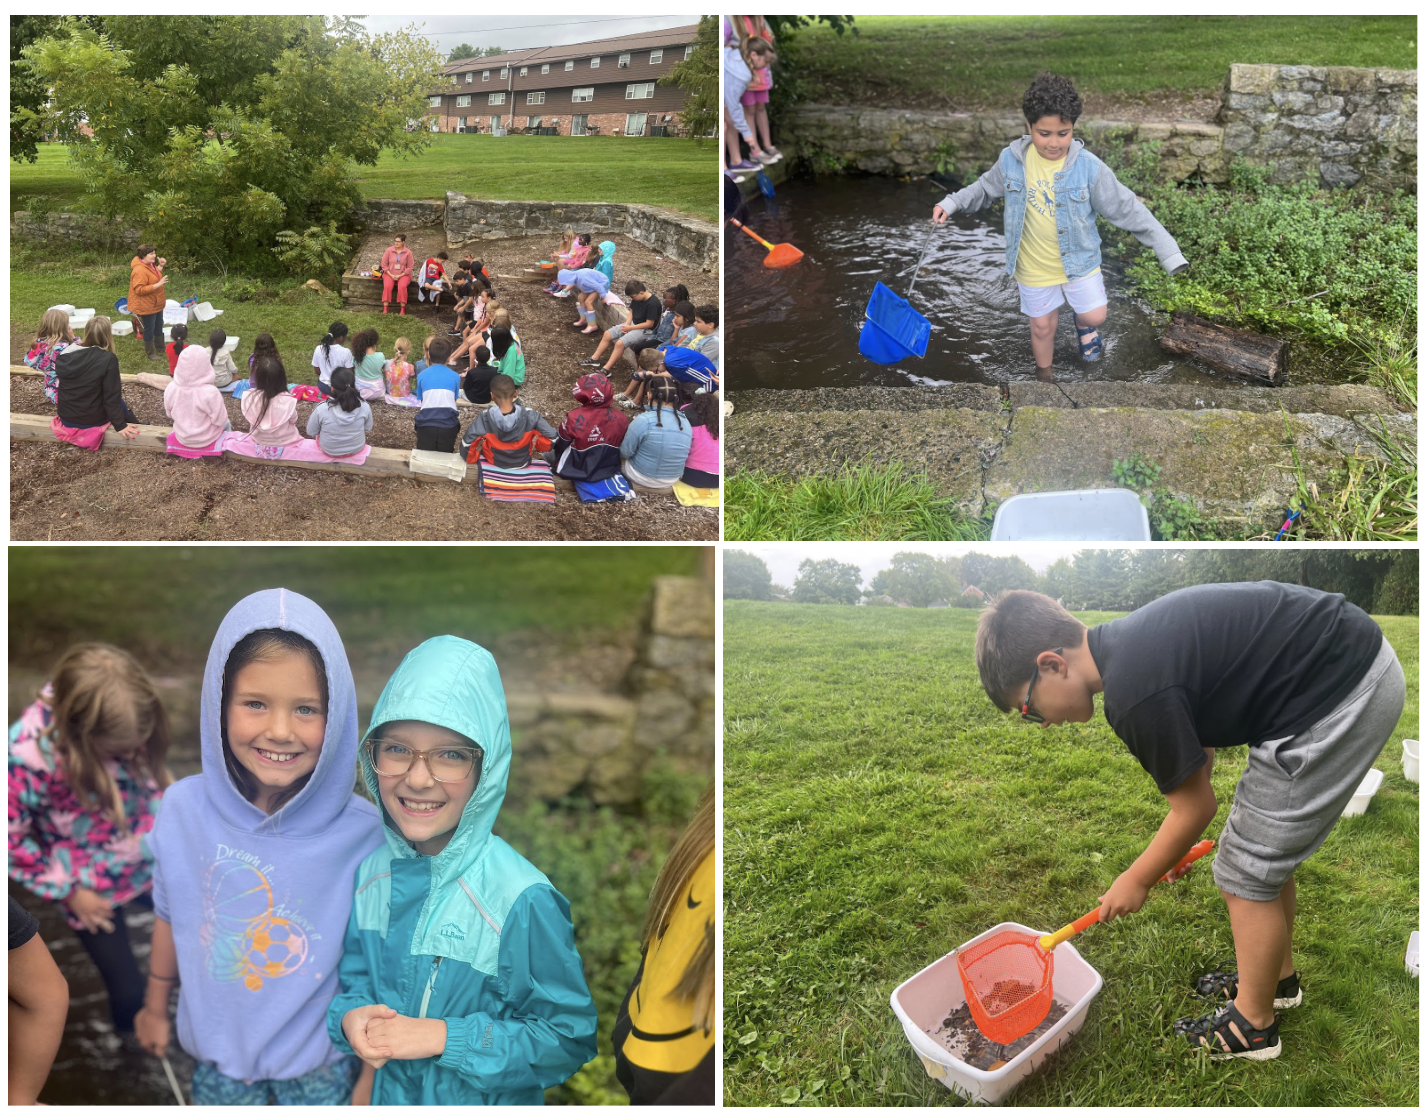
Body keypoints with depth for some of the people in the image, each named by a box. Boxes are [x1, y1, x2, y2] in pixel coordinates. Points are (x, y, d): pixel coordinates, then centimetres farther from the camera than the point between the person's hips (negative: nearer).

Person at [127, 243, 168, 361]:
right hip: (146, 305, -10)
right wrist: (158, 284, -33)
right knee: (149, 328, 4)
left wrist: (160, 266, 2)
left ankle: (159, 346, 42)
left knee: (159, 325, 23)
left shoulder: (150, 264, 1)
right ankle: (150, 352, 18)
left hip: (156, 303, 10)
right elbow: (139, 289, -32)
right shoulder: (139, 270, -29)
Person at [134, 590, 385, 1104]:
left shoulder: (362, 832, -24)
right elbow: (170, 917, 1)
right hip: (218, 1052, 2)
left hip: (321, 1064, -2)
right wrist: (155, 1006, 14)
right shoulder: (182, 809, -17)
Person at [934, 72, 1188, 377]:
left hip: (1078, 260, -1)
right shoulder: (1012, 159, -16)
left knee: (1095, 317, 6)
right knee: (1042, 326, 16)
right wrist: (951, 203, -5)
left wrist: (1169, 251, -16)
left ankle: (1082, 322, 44)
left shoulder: (1089, 168, -21)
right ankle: (1044, 374, 43)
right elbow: (987, 188, 6)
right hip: (1033, 267, 1)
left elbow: (1127, 209, -15)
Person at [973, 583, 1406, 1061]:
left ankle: (1254, 1024, 24)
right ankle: (1277, 976, 44)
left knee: (1247, 873, 5)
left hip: (1337, 701, -9)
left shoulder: (1134, 691, -24)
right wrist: (1172, 847, 27)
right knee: (1266, 849, 24)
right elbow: (1200, 744, 20)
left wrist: (1137, 879, 7)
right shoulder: (1127, 643, 5)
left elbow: (1196, 808, -9)